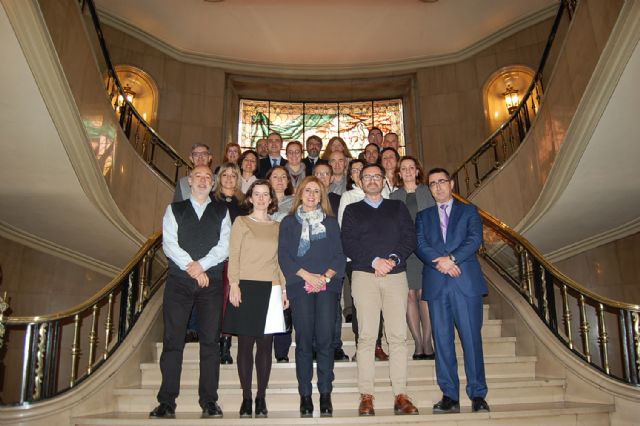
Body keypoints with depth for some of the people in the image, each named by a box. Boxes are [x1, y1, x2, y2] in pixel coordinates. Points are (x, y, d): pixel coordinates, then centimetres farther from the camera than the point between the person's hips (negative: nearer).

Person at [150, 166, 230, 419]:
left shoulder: (221, 212, 12)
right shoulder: (174, 209, 12)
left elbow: (224, 246, 1)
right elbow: (169, 243, -1)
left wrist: (201, 265, -13)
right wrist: (191, 266, -12)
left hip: (211, 281, 0)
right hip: (179, 281, 0)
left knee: (210, 340, 0)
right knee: (172, 340, -1)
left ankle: (209, 401, 8)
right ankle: (167, 402, 7)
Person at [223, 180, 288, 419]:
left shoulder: (277, 227, 14)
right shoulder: (241, 222, 6)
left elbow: (280, 260, 15)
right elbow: (233, 256, 0)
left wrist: (284, 289, 8)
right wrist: (234, 285, -10)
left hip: (270, 290, 2)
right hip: (246, 287, -2)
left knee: (265, 344, 3)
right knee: (245, 343, 1)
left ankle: (261, 398, 12)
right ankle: (246, 398, 11)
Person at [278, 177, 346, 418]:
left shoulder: (331, 222, 15)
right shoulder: (289, 222, 12)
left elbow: (338, 255, 9)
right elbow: (284, 255, 3)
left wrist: (326, 276, -8)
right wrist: (307, 275, -10)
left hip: (327, 285, 1)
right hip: (300, 286, 0)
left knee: (325, 340, -5)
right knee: (304, 341, -1)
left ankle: (325, 394, 4)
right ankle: (305, 395, 8)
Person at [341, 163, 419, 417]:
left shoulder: (398, 208, 18)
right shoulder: (352, 210, 14)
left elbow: (410, 238, 7)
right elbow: (348, 243, 0)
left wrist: (393, 259, -10)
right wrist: (375, 261, -12)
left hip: (396, 275, 1)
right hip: (364, 276, -1)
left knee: (398, 336, -2)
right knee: (366, 337, -4)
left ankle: (400, 396, 2)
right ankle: (366, 396, 1)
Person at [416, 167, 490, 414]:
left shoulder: (468, 211, 15)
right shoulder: (423, 216, 18)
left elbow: (475, 239, -1)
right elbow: (420, 245, 3)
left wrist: (452, 258, -14)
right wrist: (440, 263, -13)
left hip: (467, 281, -1)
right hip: (436, 283, 2)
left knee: (471, 338, -3)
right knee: (442, 340, 2)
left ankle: (478, 395, 6)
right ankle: (450, 396, 9)